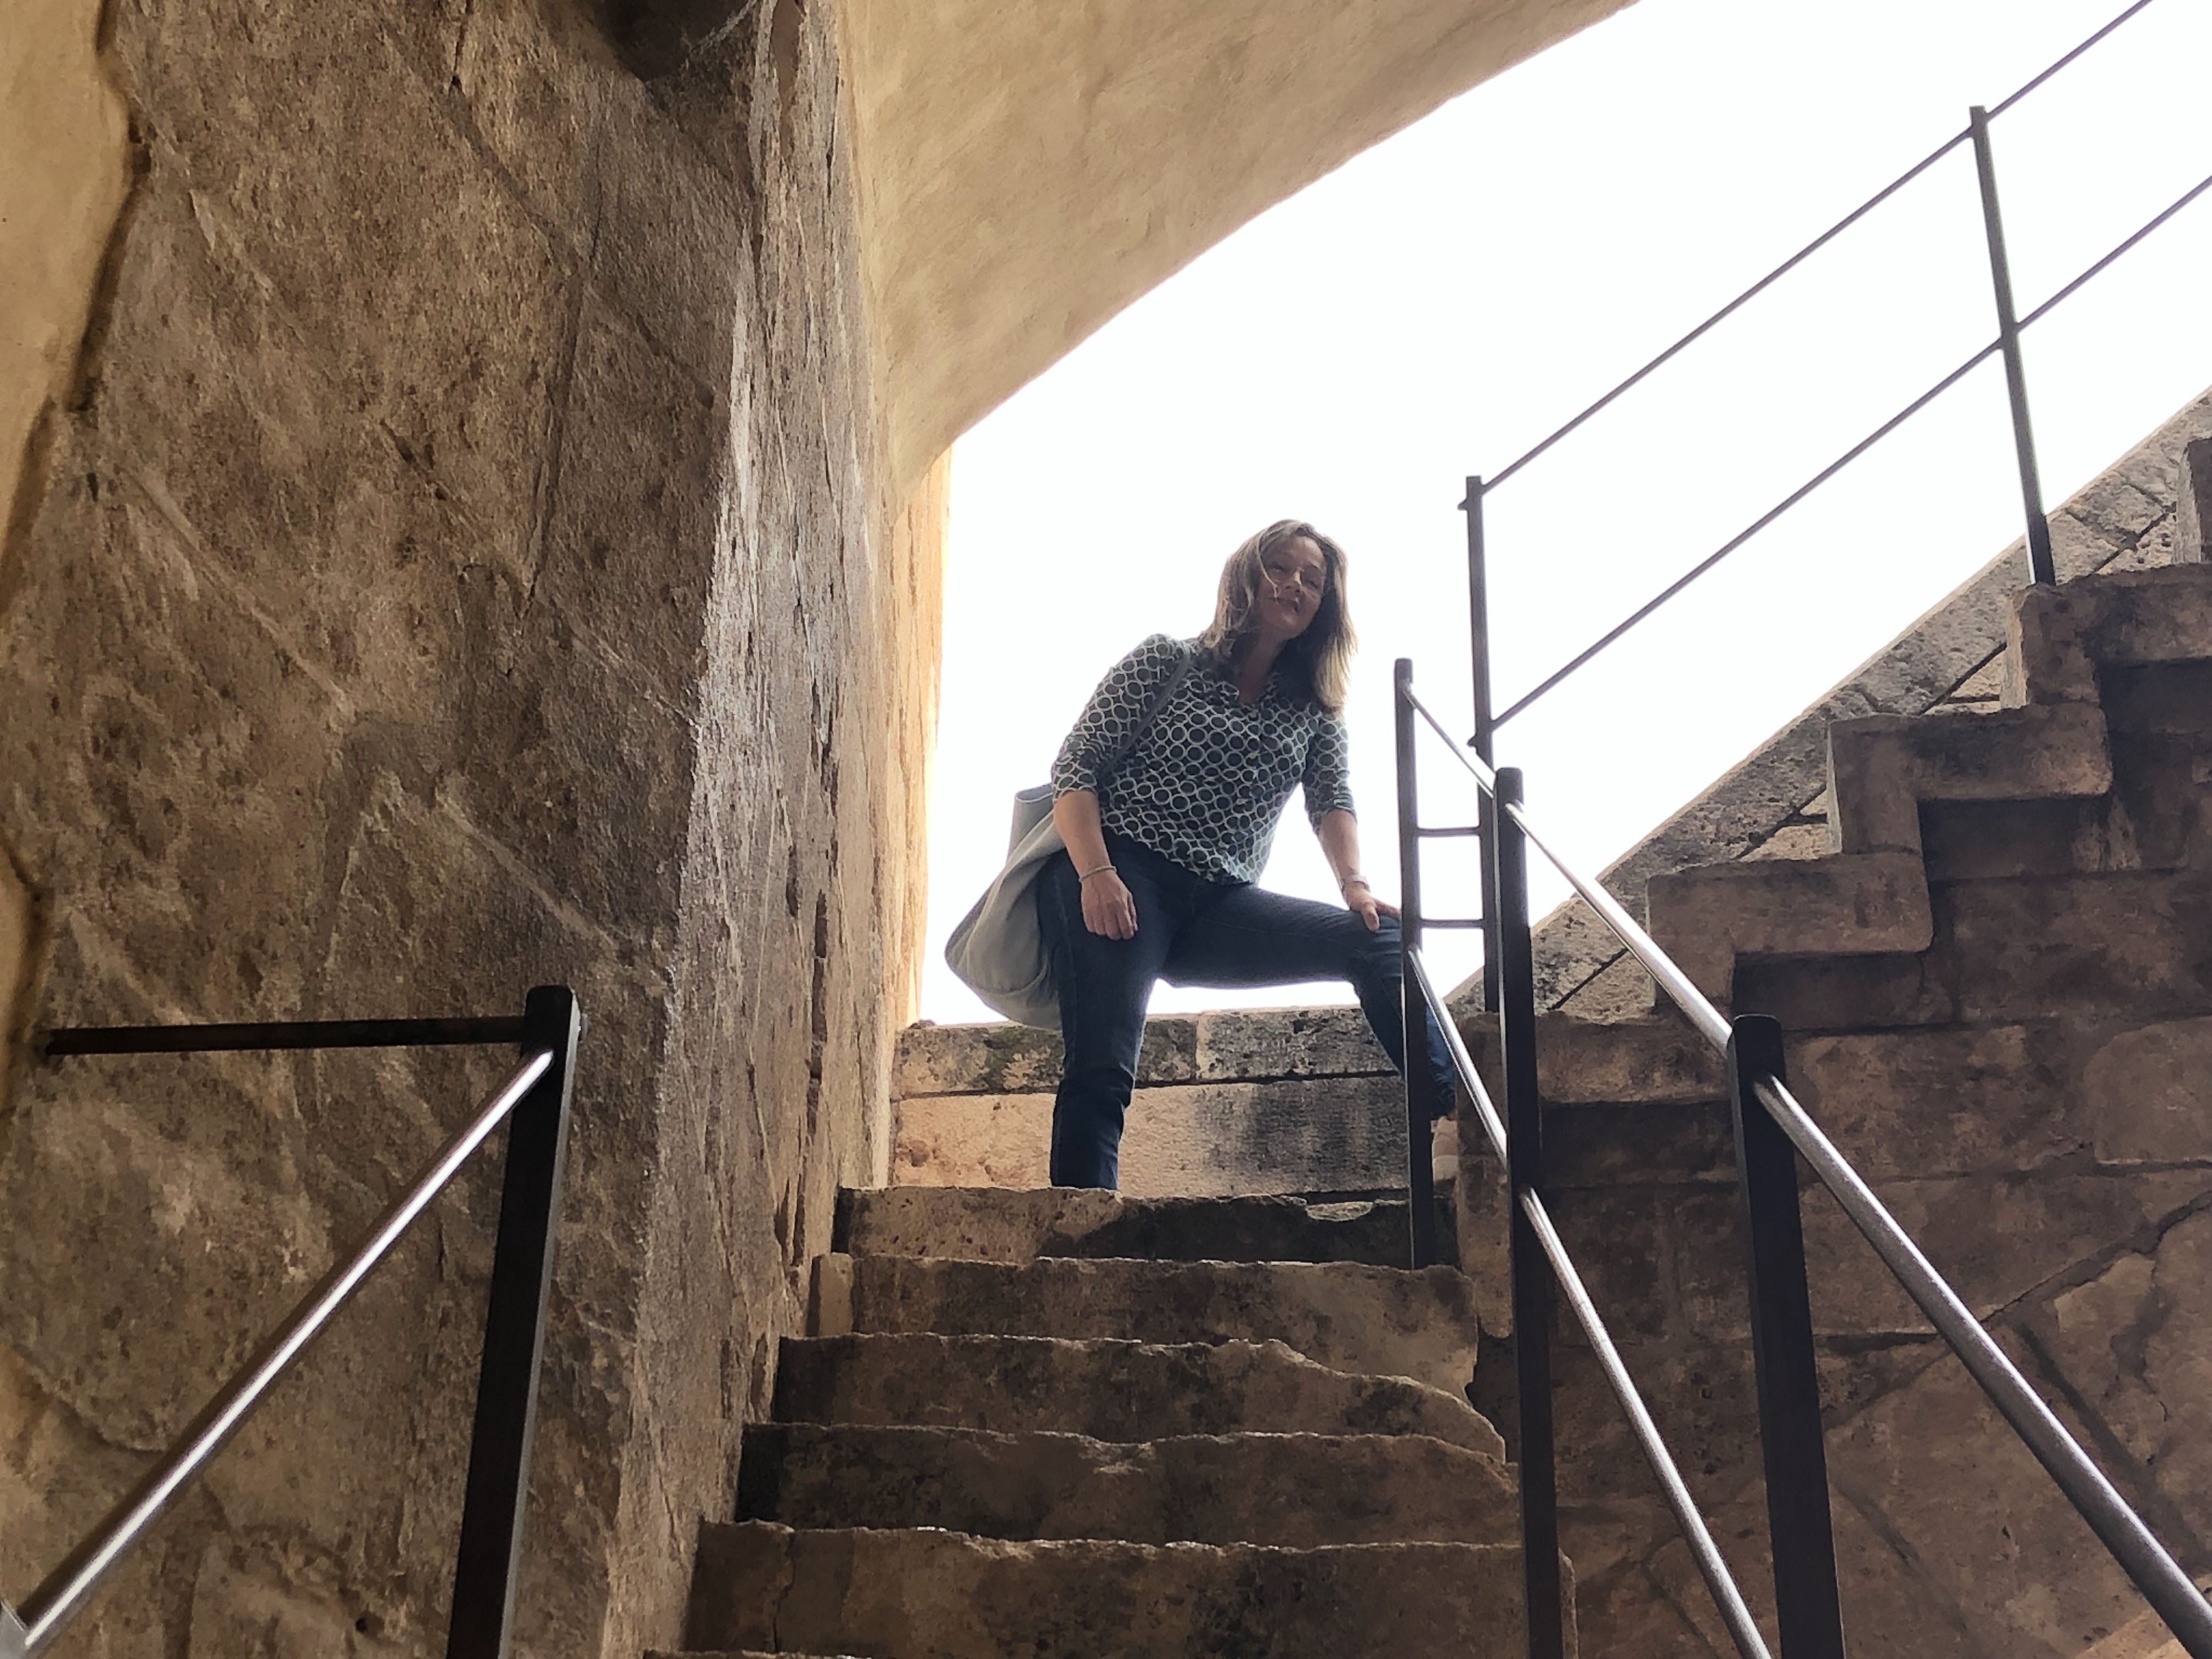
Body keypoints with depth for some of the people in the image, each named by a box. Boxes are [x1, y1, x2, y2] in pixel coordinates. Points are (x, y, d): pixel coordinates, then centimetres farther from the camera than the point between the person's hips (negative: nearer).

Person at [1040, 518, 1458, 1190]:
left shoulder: (1314, 709, 20)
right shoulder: (1165, 662, 8)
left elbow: (1332, 800, 7)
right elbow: (1074, 768, 0)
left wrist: (1354, 884, -15)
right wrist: (1096, 874, -17)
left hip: (1219, 906, 4)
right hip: (1119, 878, -4)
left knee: (1377, 939, -16)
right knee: (1101, 1070, -22)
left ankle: (1460, 1111, -20)